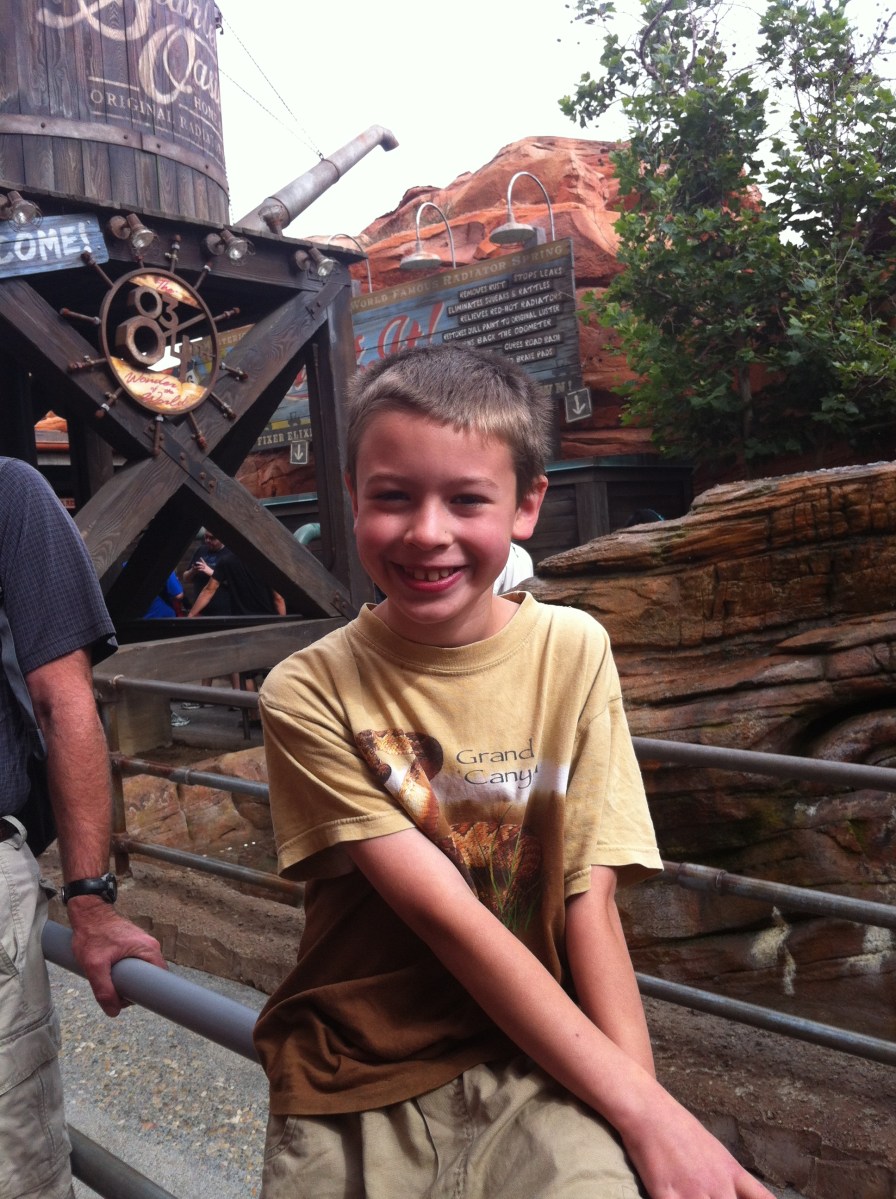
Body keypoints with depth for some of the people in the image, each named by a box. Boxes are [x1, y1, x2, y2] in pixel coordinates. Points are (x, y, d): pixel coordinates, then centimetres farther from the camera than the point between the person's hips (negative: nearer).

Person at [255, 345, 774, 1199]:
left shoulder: (573, 652, -4)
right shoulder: (310, 694, -10)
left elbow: (589, 901, -5)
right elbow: (445, 915, -15)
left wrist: (643, 1108, -16)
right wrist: (645, 1109, -18)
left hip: (539, 1065, -1)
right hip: (358, 1091, 1)